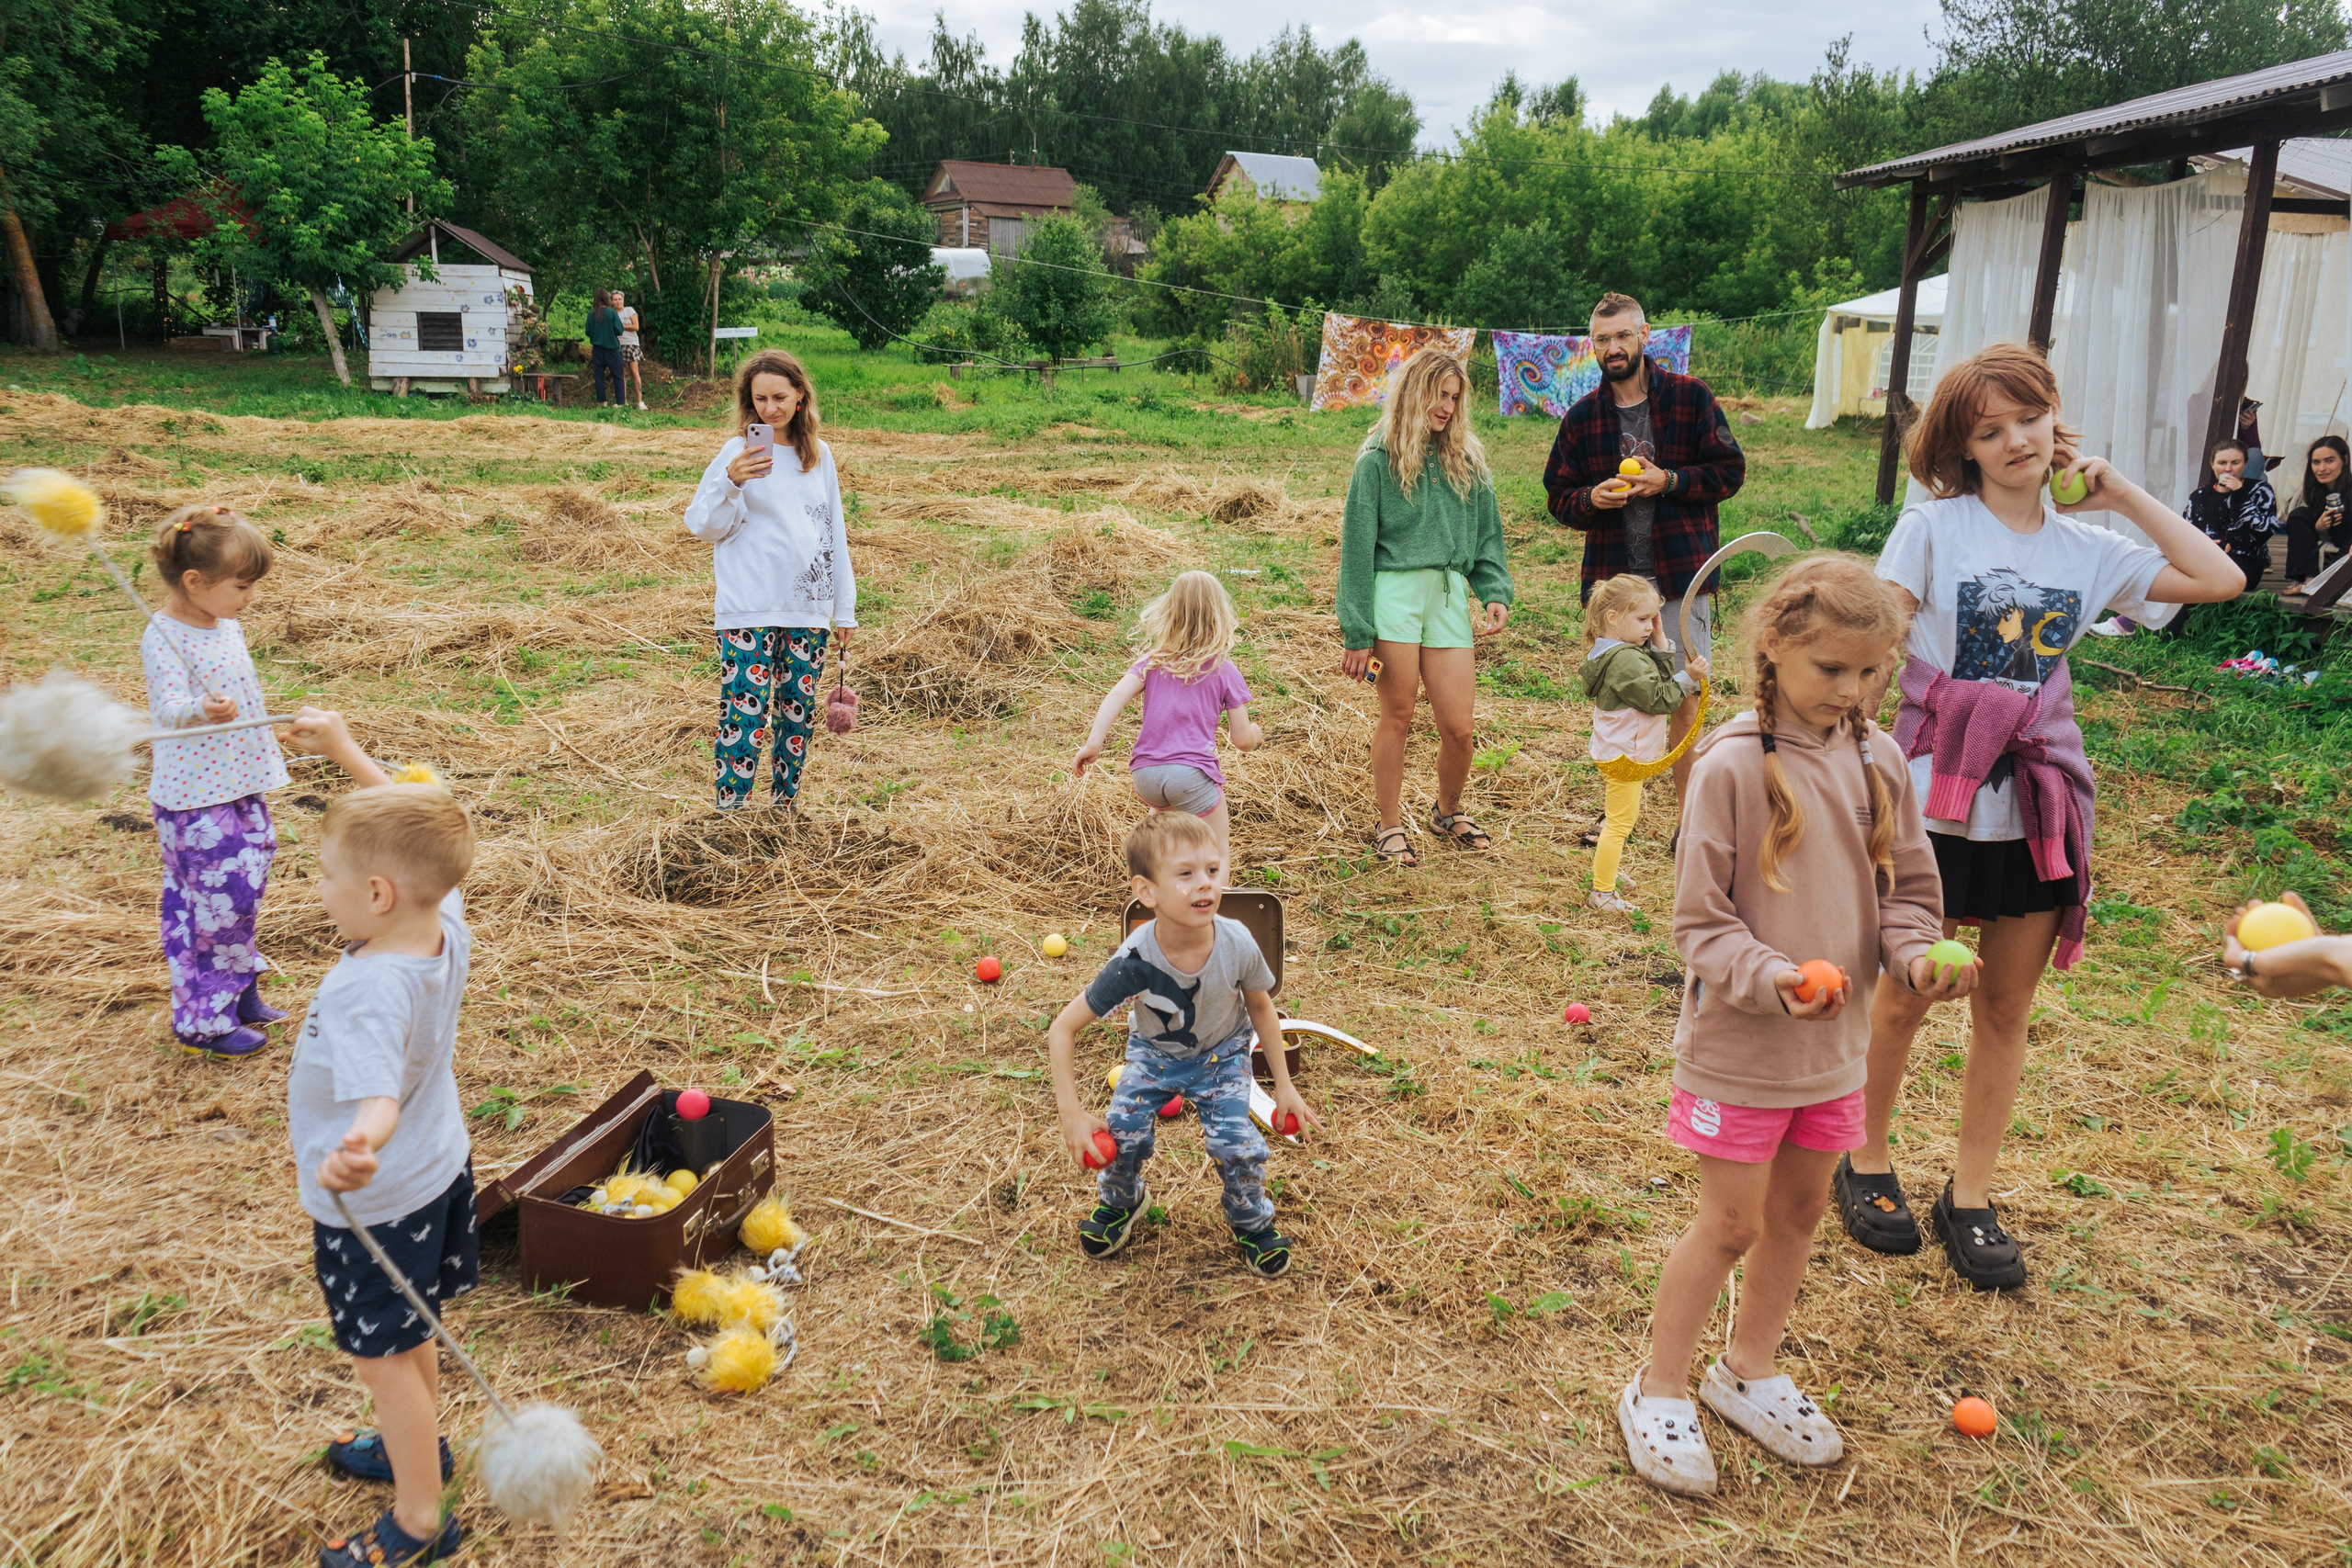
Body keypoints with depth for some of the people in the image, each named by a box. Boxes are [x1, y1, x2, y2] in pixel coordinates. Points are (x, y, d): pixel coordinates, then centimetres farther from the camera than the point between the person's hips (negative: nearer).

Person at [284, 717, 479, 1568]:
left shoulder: (368, 993, -37)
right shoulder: (446, 927, -13)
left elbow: (379, 1094, -50)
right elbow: (415, 828, 4)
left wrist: (360, 1144, -72)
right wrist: (347, 753, 10)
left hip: (374, 1205, -8)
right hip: (439, 1171, 8)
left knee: (386, 1358, 10)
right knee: (410, 1334, 29)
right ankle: (417, 1444, 51)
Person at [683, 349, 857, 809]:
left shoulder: (819, 454, 10)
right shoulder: (738, 451, -2)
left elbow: (835, 533, 16)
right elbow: (701, 525, -4)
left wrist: (844, 609, 14)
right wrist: (731, 482, -22)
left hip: (808, 611, 5)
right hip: (750, 611, -4)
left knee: (799, 712, 9)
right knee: (745, 713, -8)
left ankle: (784, 807, 22)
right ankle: (731, 815, -1)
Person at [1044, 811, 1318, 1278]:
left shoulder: (1237, 944, -33)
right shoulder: (1135, 961, -37)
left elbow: (1261, 1007, -9)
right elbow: (1063, 1028, -26)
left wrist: (1284, 1085, -3)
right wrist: (1071, 1113, -29)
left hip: (1221, 1055, 0)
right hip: (1153, 1052, 0)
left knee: (1236, 1142, -16)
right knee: (1122, 1133, -13)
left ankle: (1252, 1221, 16)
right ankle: (1120, 1200, 24)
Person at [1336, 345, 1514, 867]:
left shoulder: (1467, 461, 13)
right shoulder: (1379, 461, -2)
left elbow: (1487, 536, 17)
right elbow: (1357, 546, -2)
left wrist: (1496, 593, -1)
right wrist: (1356, 632, -6)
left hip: (1449, 596, 4)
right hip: (1394, 593, -4)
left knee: (1458, 728, 2)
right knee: (1397, 717, 3)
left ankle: (1448, 812, 30)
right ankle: (1390, 827, 19)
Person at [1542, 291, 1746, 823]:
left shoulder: (1689, 397, 0)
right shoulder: (1582, 416, 7)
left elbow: (1729, 471, 1)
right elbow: (1559, 495, 11)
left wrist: (1671, 481, -14)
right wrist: (1591, 498, -11)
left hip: (1681, 576, -2)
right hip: (1612, 577, 2)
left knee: (1684, 698, 2)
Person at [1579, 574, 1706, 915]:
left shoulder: (1628, 651, 8)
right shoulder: (1625, 660, -25)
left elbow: (1659, 679, 7)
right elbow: (1658, 698, -24)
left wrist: (1661, 645, -1)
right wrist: (1688, 678, -22)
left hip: (1615, 750, 11)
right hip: (1624, 755, -11)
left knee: (1623, 816, 26)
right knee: (1619, 822, -4)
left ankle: (1607, 871, 42)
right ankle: (1602, 892, 1)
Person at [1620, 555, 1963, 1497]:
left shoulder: (1878, 763, -2)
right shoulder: (1734, 766, -18)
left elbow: (1906, 888, 7)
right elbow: (1700, 920, -15)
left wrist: (1916, 957, -12)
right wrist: (1770, 979, -31)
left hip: (1836, 1040, 6)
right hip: (1740, 1042, -6)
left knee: (1800, 1210, 18)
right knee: (1732, 1222, 4)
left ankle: (1748, 1369, 40)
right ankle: (1659, 1392, 24)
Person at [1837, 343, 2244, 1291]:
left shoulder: (2085, 547, 7)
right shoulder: (1933, 528, -4)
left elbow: (2220, 579, 1)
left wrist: (2119, 492, 3)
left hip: (2039, 809, 4)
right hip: (1936, 798, -3)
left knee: (2005, 1011, 10)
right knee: (1905, 996, 9)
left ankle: (1971, 1198, 23)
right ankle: (1867, 1165, 28)